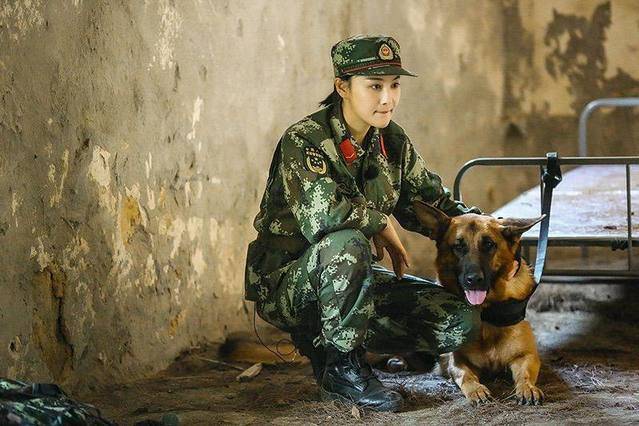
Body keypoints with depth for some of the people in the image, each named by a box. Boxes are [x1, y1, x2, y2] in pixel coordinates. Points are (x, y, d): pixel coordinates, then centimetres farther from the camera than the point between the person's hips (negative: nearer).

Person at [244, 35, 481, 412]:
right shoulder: (303, 141, -19)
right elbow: (322, 214, -36)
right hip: (287, 283, -7)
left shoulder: (392, 141, 3)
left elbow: (432, 201, 12)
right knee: (347, 244, -39)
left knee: (461, 320, -7)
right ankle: (342, 366, -18)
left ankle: (325, 341, 7)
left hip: (352, 279, 7)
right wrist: (383, 227, -21)